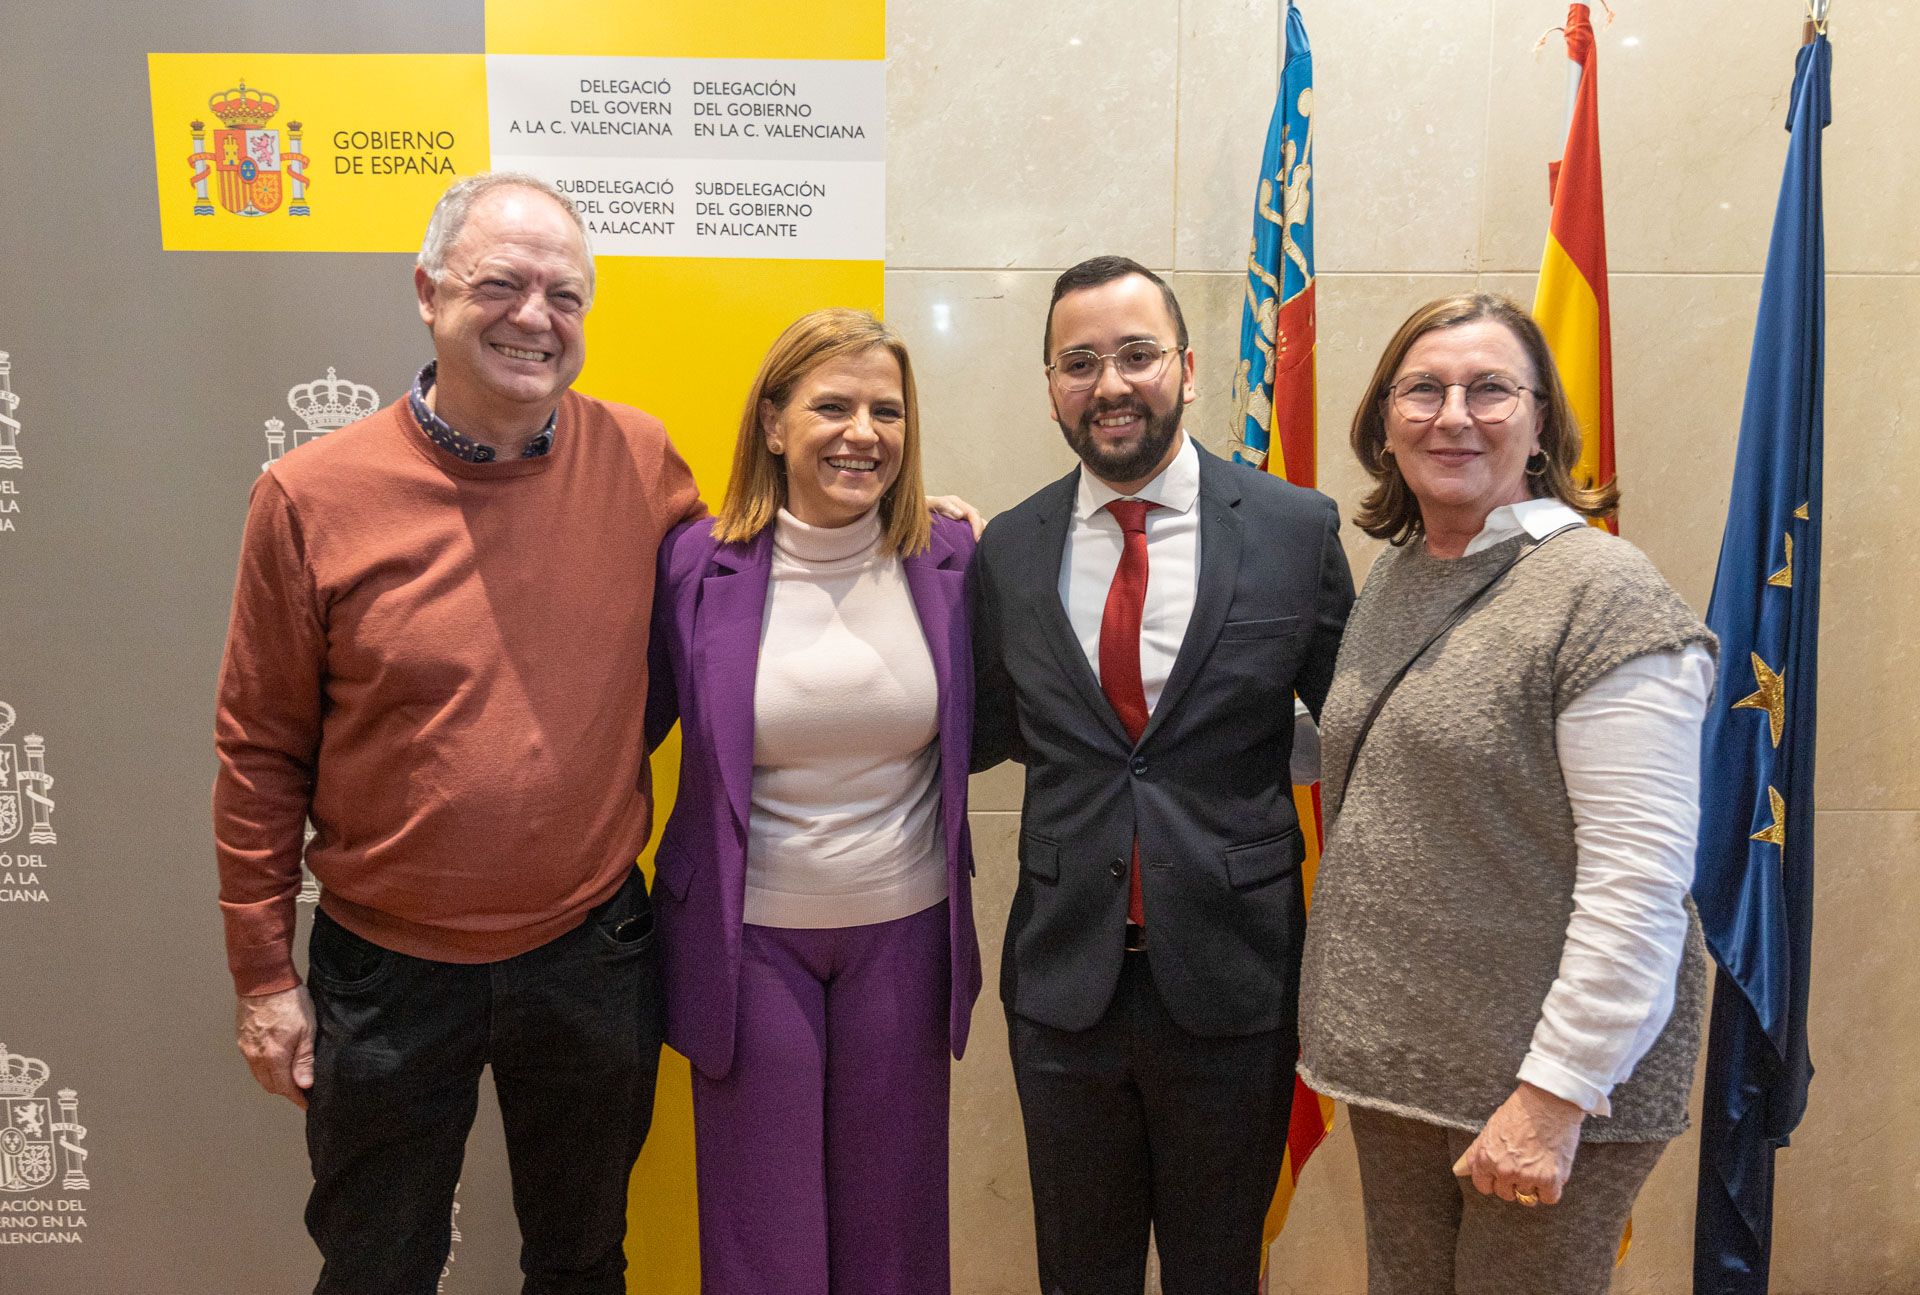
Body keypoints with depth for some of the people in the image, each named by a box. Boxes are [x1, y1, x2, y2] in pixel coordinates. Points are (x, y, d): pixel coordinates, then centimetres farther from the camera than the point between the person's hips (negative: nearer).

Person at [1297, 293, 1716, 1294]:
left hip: (1551, 1072, -6)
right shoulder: (1393, 575, 7)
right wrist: (1352, 1028, 12)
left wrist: (1555, 1094, -19)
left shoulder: (1605, 594, -15)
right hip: (1395, 1057, 7)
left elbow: (1640, 880, -19)